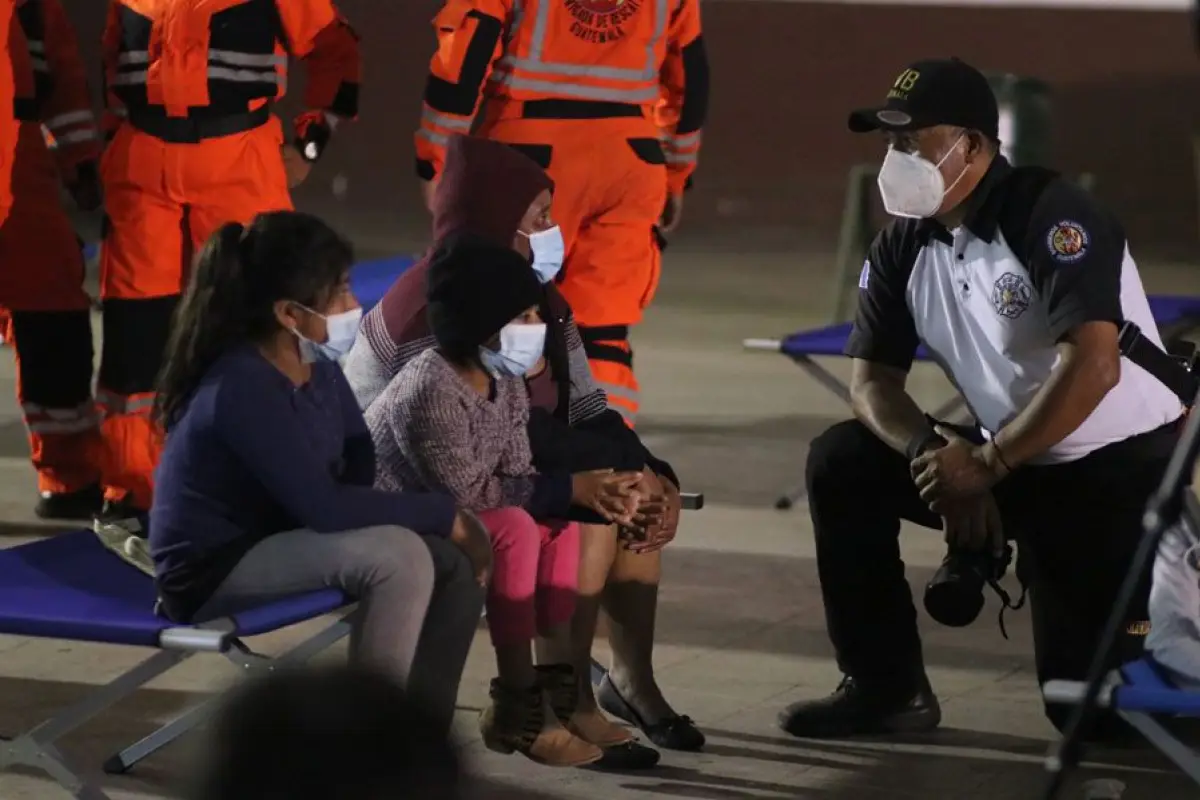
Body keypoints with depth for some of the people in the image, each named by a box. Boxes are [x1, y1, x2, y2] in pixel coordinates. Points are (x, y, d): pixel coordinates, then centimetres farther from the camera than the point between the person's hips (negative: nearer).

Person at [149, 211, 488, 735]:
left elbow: (359, 455, 14)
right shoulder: (242, 389, -27)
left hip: (281, 537, 9)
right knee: (399, 556, -28)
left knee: (460, 560, -4)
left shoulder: (315, 364, -2)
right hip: (213, 568, -9)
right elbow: (324, 507, -28)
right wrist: (444, 516, -19)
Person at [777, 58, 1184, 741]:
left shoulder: (1049, 214, -22)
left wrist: (988, 464, -25)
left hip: (1123, 468, -7)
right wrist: (931, 453, -19)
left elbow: (1093, 365, -30)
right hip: (1011, 462, 7)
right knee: (842, 464, -9)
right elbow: (872, 379, 1)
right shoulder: (904, 247, 1)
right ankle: (888, 686, 1)